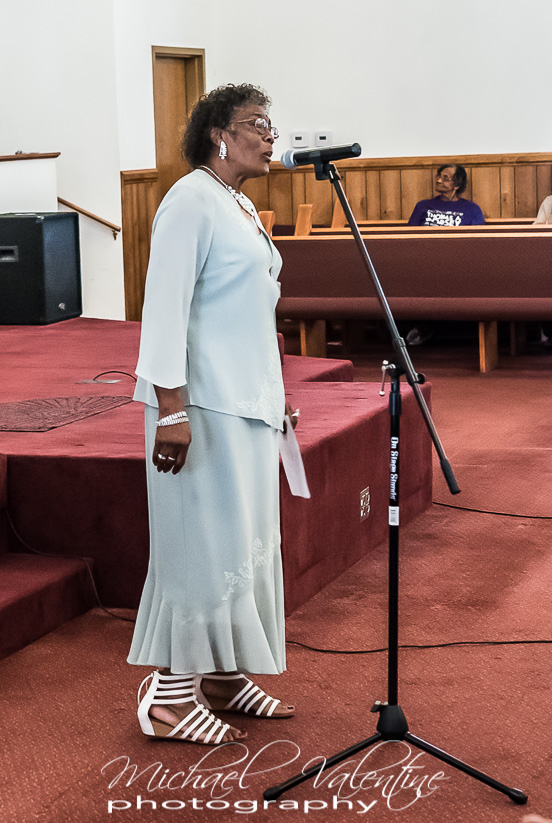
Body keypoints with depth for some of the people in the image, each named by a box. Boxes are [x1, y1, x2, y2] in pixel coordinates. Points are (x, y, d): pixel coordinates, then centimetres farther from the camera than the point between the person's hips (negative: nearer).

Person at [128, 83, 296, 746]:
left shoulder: (242, 210, 17)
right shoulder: (191, 201, -12)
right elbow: (165, 307, -18)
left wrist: (274, 398, 21)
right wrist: (172, 410, -24)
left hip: (247, 404, 10)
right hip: (203, 404, -10)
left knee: (245, 539, 13)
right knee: (205, 541, -7)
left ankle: (222, 677, 23)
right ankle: (168, 695, 2)